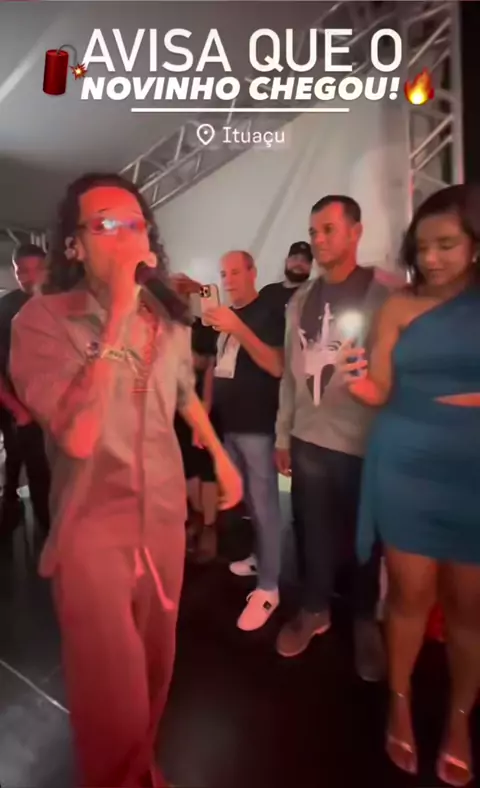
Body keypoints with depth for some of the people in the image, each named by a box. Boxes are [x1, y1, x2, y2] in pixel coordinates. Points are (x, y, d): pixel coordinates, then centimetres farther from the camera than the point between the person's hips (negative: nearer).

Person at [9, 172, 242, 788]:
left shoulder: (169, 318, 2)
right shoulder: (41, 320, -16)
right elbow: (78, 435, -30)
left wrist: (220, 456, 22)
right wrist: (119, 311, -29)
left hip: (164, 515, 6)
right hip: (92, 528, -5)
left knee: (155, 664, 23)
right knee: (113, 690, 4)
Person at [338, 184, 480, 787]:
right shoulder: (400, 307, 0)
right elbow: (381, 394, -3)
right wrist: (357, 381, -22)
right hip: (407, 470, 0)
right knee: (410, 593, 11)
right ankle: (399, 703, 34)